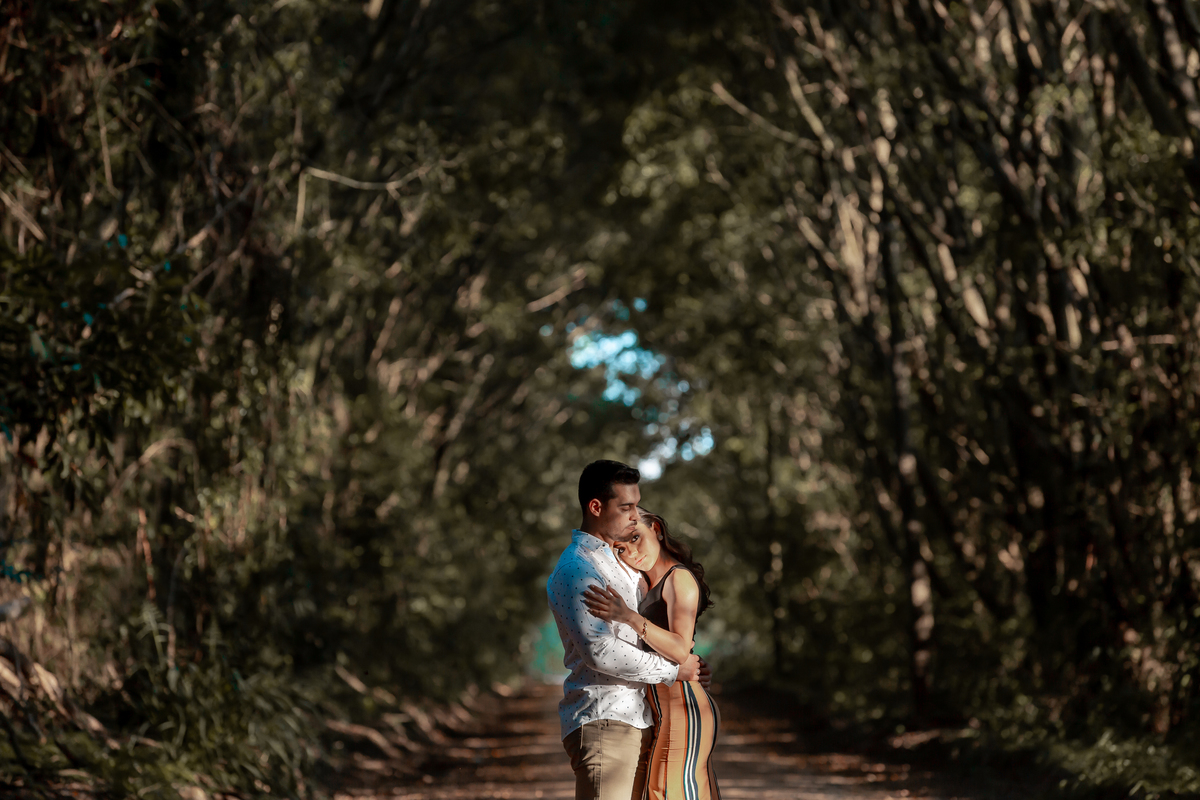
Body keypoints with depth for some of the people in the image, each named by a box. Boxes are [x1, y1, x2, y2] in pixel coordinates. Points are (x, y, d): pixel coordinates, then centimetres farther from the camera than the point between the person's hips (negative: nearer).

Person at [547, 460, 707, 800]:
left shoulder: (616, 562, 22)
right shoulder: (577, 569, -11)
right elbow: (599, 651, -20)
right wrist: (673, 670, -13)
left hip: (632, 721, 10)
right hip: (602, 723, -10)